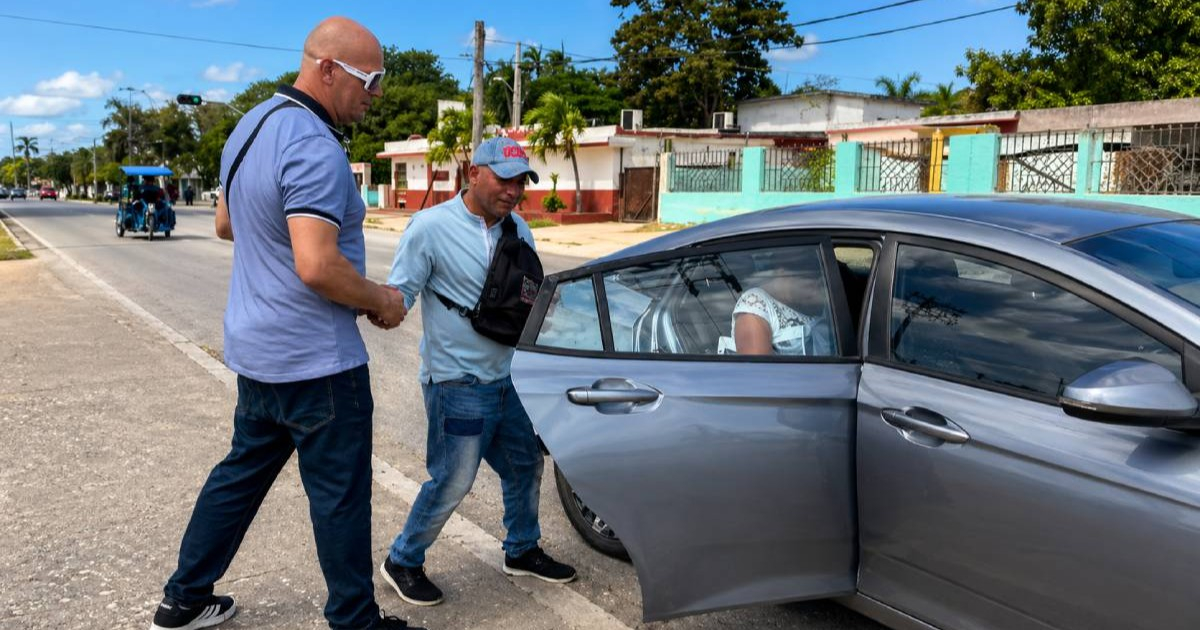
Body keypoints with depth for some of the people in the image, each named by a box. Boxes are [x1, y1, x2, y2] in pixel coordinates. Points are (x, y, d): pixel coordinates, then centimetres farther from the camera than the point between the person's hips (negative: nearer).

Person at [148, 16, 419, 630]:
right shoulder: (314, 149, -23)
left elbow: (226, 223, 21)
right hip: (315, 361, -9)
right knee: (340, 495, 4)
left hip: (255, 349, 10)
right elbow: (316, 268, -30)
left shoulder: (250, 127, 9)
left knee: (243, 471, 22)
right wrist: (381, 301, -15)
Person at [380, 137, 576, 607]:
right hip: (458, 383, -7)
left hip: (509, 376, 7)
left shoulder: (518, 230, 6)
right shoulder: (432, 226, -14)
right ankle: (402, 562, 21)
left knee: (526, 465, 17)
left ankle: (522, 551, 38)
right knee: (452, 484, -2)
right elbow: (398, 293, -14)